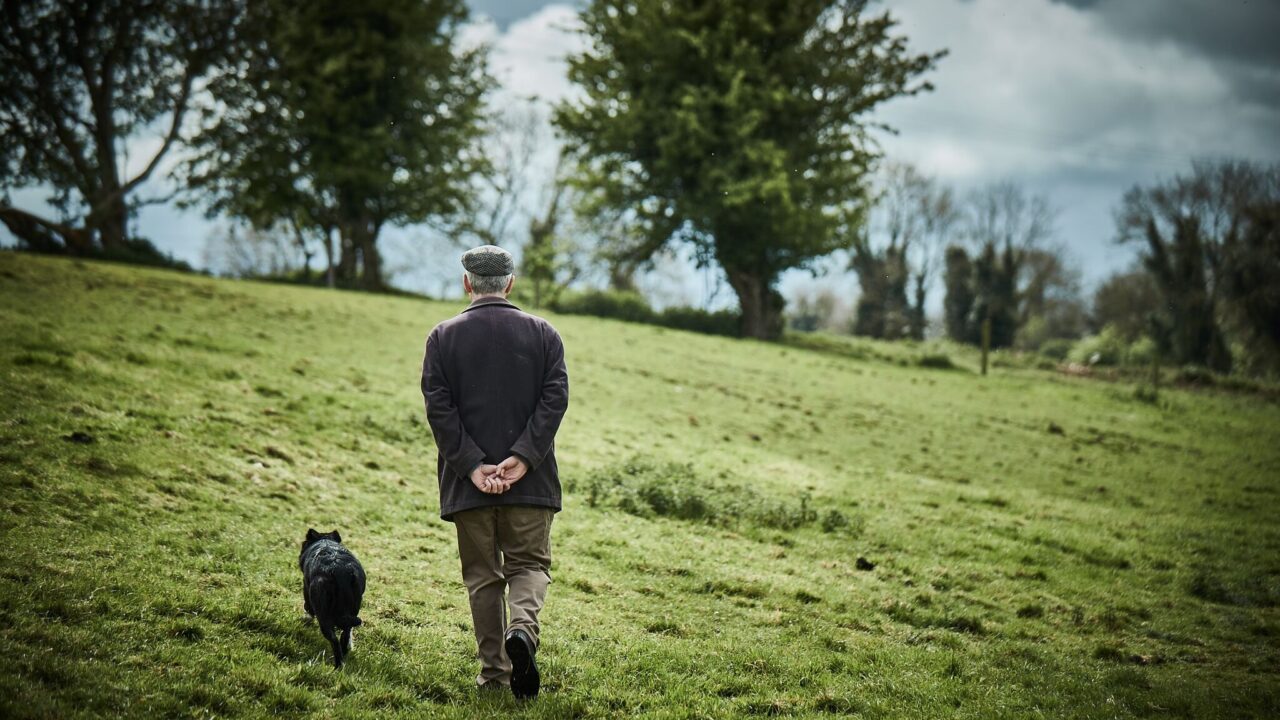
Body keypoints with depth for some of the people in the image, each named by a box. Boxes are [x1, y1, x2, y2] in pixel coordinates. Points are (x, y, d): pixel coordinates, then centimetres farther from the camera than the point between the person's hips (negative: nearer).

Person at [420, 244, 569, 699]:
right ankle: (522, 628, -21)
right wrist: (523, 457, -11)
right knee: (529, 563, 7)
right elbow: (555, 398, -7)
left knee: (482, 575, 9)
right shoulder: (543, 333, 4)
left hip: (468, 480, 0)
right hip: (530, 478, 0)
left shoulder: (443, 337, 3)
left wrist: (472, 465, -9)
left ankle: (493, 672, 8)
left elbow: (438, 408, -6)